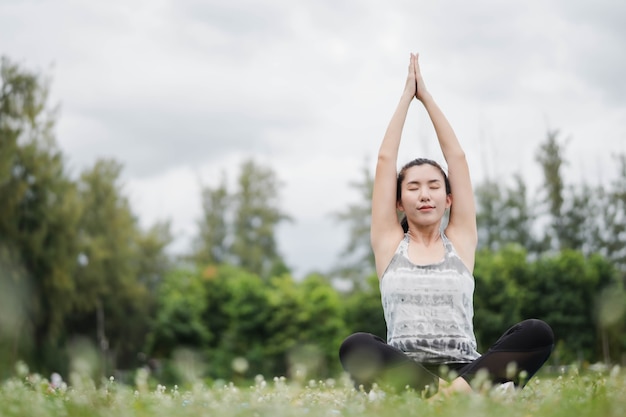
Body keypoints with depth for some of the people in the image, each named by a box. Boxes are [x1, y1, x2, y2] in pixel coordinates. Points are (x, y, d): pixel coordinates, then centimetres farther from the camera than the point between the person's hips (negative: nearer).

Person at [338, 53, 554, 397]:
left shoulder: (461, 240, 15)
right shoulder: (389, 242, 13)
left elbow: (457, 158, 15)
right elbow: (385, 160, 11)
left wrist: (427, 96, 21)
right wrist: (407, 96, 19)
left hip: (463, 368, 2)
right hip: (404, 372, -1)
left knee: (538, 333, -25)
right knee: (354, 346, -34)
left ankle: (462, 388, -40)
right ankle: (448, 393, -43)